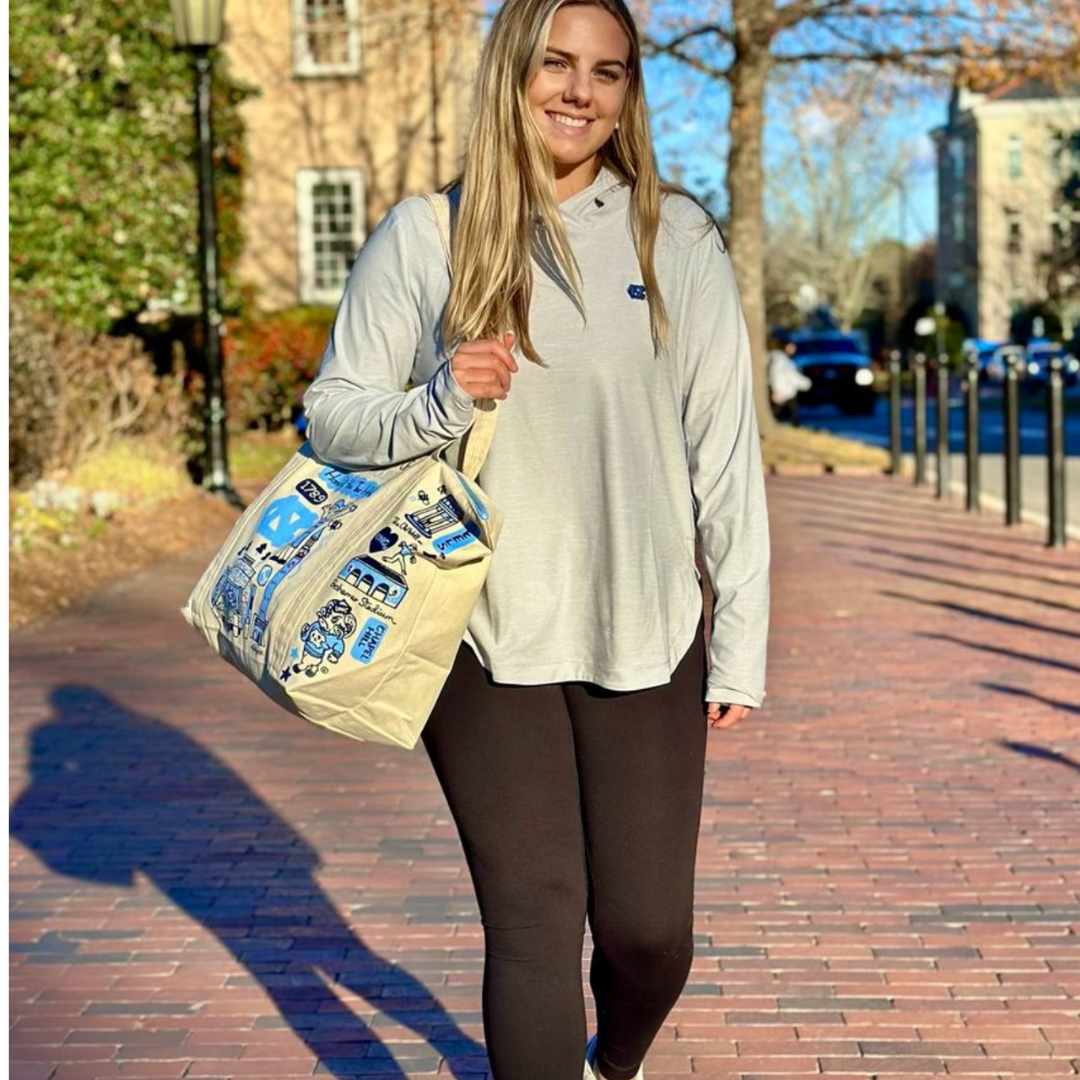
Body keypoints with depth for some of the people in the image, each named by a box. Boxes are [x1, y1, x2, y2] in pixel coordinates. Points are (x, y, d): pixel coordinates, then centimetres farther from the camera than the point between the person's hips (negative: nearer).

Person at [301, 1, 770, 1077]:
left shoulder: (676, 237, 3)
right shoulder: (421, 237, 1)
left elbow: (724, 447, 4)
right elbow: (330, 414, 5)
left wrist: (740, 642, 2)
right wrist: (439, 404, -16)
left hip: (645, 641, 1)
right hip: (488, 643, -1)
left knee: (650, 932, 7)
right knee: (534, 922, -2)